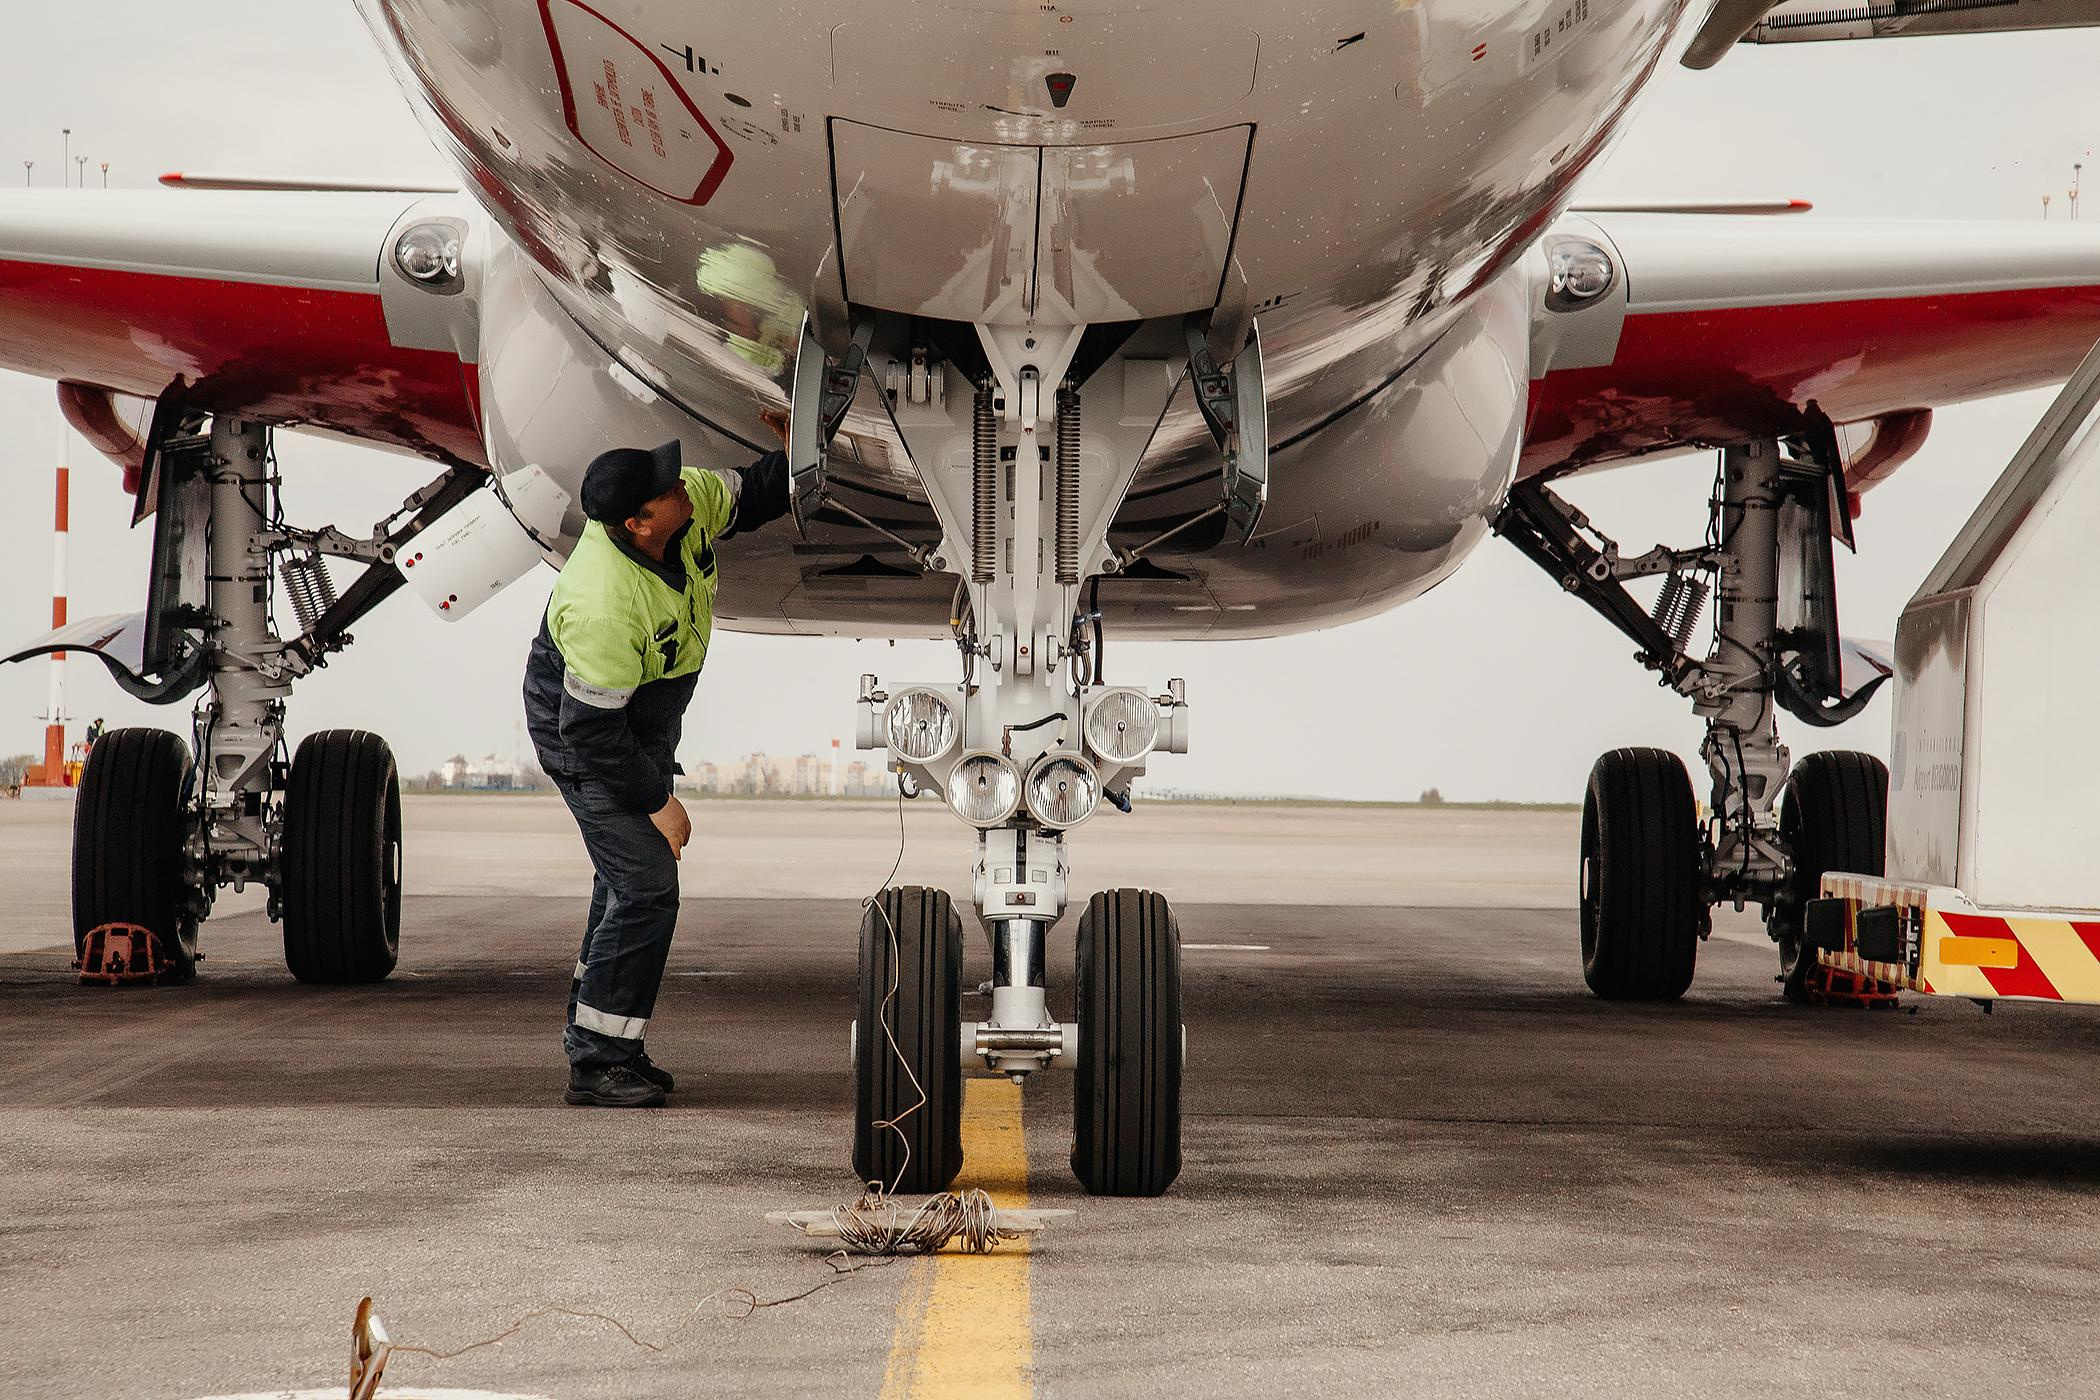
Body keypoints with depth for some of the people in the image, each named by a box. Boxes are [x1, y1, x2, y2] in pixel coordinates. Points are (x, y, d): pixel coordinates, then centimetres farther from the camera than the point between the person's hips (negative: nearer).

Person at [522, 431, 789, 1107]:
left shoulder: (690, 504, -19)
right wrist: (656, 802, -20)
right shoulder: (606, 606, -39)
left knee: (631, 875, 18)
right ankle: (595, 1063, -7)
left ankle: (596, 1037, 30)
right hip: (583, 729, -9)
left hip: (646, 721, 9)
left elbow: (748, 497, 5)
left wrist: (792, 457, -14)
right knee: (645, 886, -14)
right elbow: (590, 730, -30)